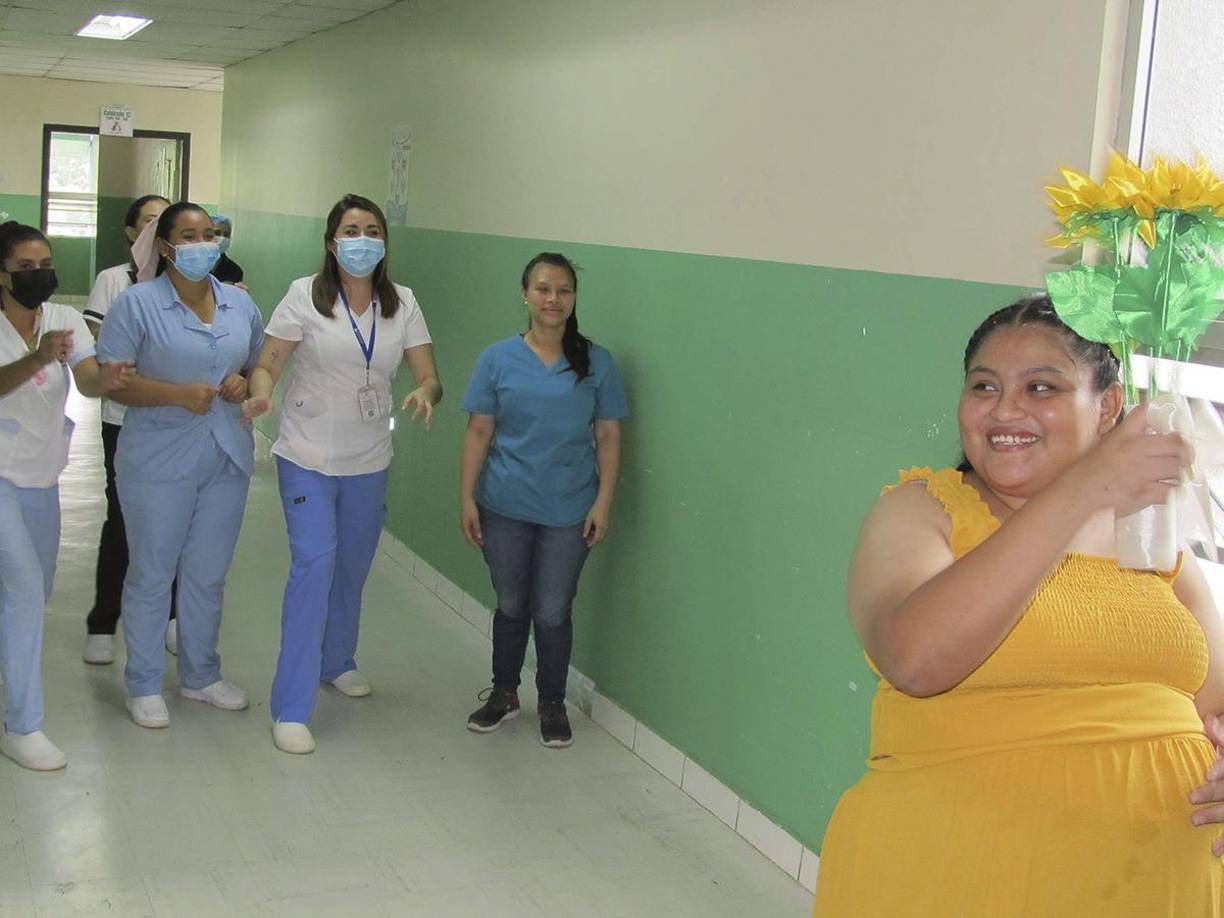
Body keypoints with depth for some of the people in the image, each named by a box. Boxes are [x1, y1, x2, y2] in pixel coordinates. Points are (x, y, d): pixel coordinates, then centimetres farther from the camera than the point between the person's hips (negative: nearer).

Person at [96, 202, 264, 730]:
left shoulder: (241, 305, 7)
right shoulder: (137, 304, -8)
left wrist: (245, 384, -5)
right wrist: (177, 393, -23)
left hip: (227, 459, 5)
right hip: (159, 463, -4)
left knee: (208, 574, 15)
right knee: (151, 575, 6)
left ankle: (201, 676, 31)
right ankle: (143, 685, 21)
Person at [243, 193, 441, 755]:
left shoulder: (402, 303, 1)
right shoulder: (306, 295, -8)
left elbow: (429, 376, -2)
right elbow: (268, 362, -10)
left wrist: (425, 393, -26)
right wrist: (259, 393, -32)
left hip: (369, 462, 4)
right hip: (307, 458, -4)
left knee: (352, 568, 17)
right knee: (314, 564, -16)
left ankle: (336, 662, 44)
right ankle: (291, 708, -10)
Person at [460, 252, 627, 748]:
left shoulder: (596, 363, -2)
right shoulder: (498, 359, -2)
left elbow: (608, 437, -1)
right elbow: (479, 432, 0)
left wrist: (603, 503, -6)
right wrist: (467, 498, -3)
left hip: (568, 511, -1)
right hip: (506, 507, 1)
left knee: (553, 613, 6)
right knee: (511, 606, 14)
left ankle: (552, 704, 26)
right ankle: (503, 693, 34)